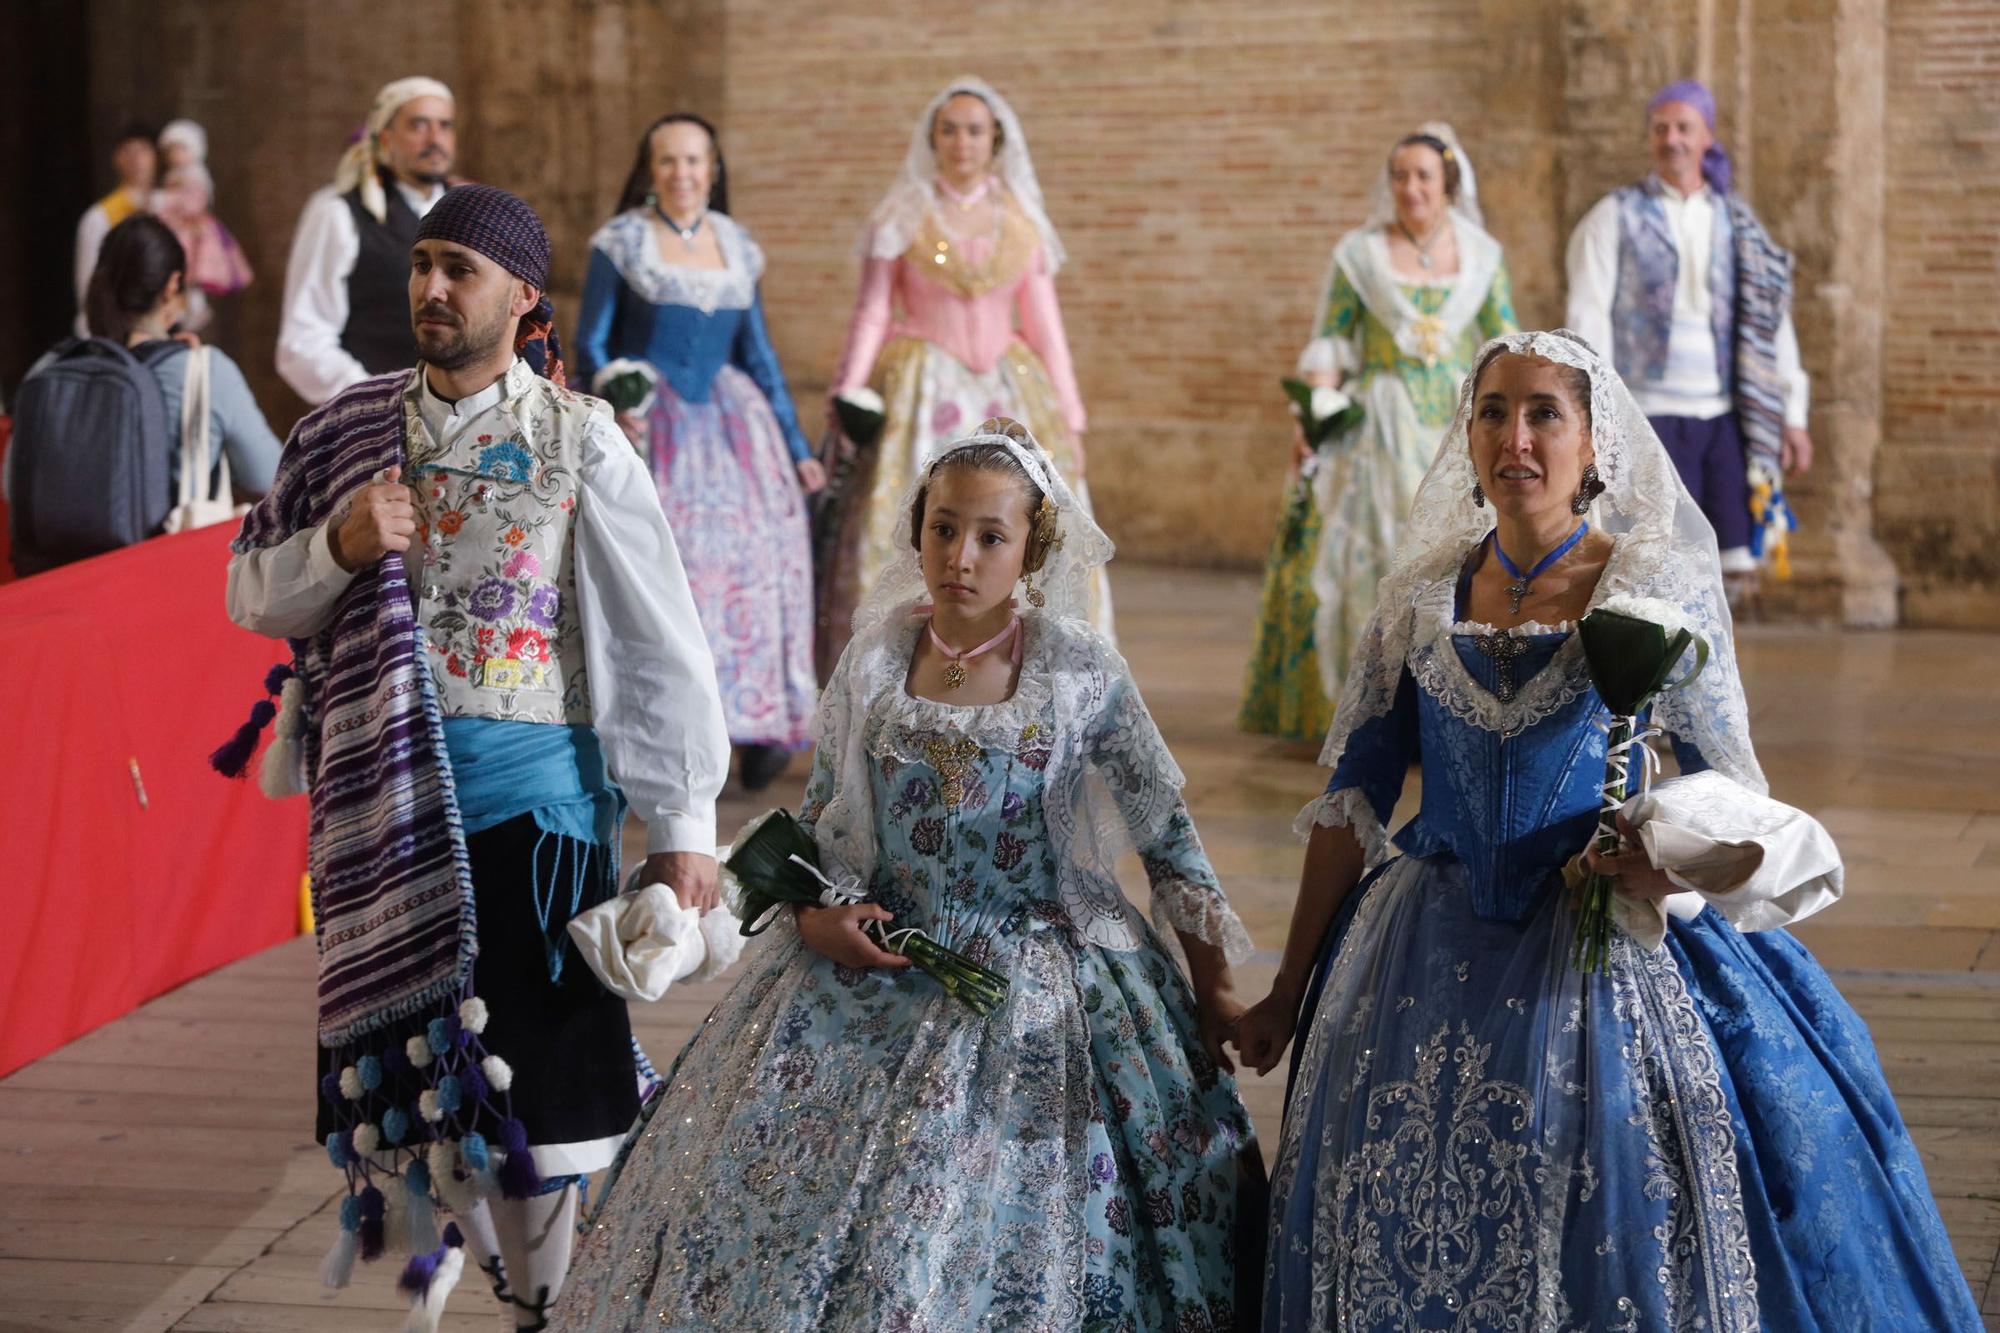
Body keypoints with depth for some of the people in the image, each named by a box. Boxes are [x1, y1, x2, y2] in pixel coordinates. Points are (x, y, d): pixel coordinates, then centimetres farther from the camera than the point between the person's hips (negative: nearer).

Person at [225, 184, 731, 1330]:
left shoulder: (578, 440, -3)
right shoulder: (351, 430, 7)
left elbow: (659, 636, -3)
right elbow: (252, 597, 11)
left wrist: (684, 824, -5)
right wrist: (341, 547, -11)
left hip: (529, 785, -3)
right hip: (382, 788, 3)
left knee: (536, 1063, 0)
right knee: (397, 1052, 10)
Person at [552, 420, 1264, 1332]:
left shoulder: (1080, 672, -7)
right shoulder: (872, 665, 0)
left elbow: (1168, 838, -1)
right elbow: (814, 825, 10)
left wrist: (1213, 992, 0)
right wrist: (814, 915, -9)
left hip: (1033, 990, -2)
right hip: (876, 969, 3)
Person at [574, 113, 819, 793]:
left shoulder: (737, 247, 13)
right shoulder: (621, 242, 2)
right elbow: (591, 345, 1)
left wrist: (796, 447, 15)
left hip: (733, 422, 4)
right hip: (653, 427, -3)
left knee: (756, 556, -8)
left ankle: (761, 726, -2)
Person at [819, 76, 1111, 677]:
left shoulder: (1023, 220, 8)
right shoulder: (903, 217, 1)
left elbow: (1045, 324, 10)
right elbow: (872, 316, 0)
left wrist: (1068, 418, 8)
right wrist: (845, 399, -10)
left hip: (1008, 397, 3)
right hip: (924, 395, -3)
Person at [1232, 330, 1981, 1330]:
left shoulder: (1659, 592, -5)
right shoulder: (1423, 596, 3)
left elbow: (1723, 795, -2)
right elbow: (1353, 800, 6)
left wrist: (1666, 857, -26)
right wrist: (1288, 992, 7)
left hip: (1606, 949, -3)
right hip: (1431, 965, 3)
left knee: (1623, 1237, -3)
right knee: (1403, 1238, 8)